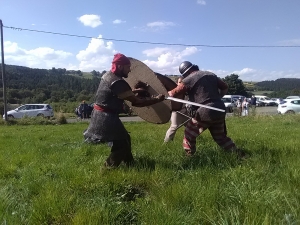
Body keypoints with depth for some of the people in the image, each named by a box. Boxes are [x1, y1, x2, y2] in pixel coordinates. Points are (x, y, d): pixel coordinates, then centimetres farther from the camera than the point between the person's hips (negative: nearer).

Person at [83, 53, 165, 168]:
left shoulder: (108, 75, 7)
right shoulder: (117, 83, -23)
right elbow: (136, 102, -23)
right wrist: (157, 99, -16)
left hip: (101, 115, 10)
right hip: (106, 117, -10)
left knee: (124, 139, 20)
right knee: (121, 144, 0)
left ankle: (130, 164, 33)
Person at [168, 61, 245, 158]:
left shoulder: (188, 79, -2)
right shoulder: (211, 74, 17)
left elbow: (173, 93, 4)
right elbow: (225, 87, 22)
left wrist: (167, 92, 25)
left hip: (205, 112, -7)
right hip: (220, 110, 7)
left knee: (189, 134, 10)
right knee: (220, 136, 24)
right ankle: (238, 153, 22)